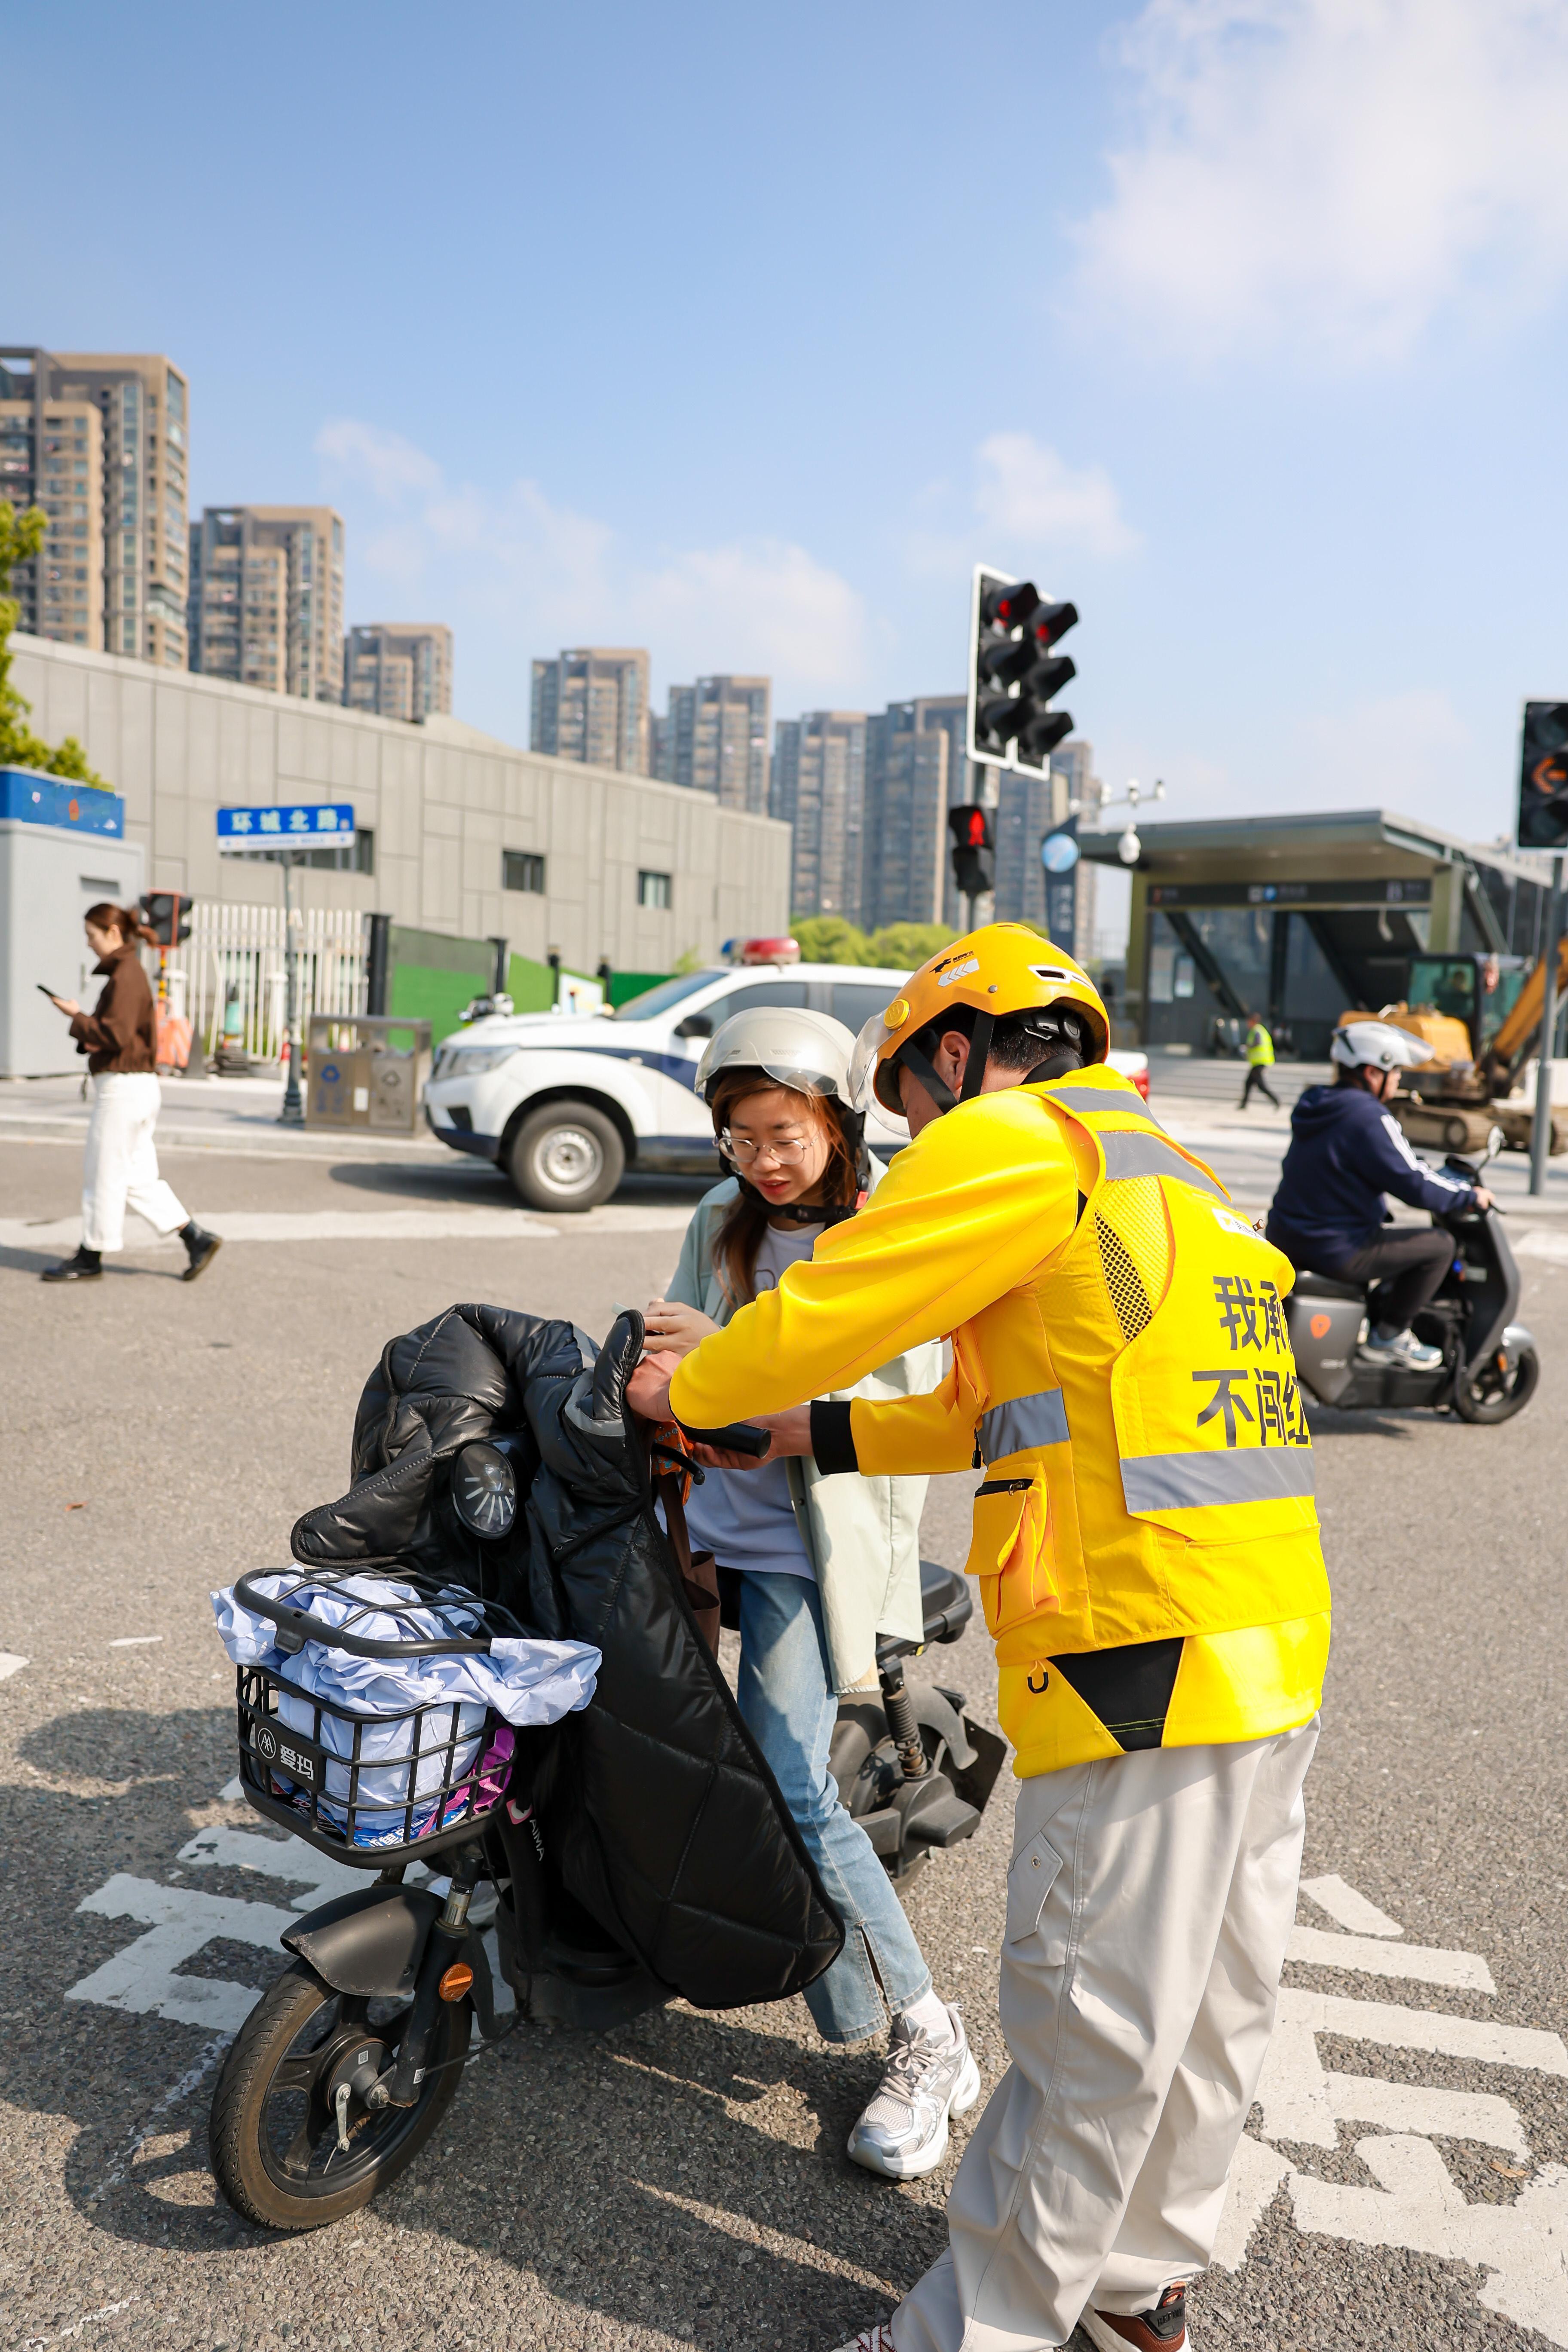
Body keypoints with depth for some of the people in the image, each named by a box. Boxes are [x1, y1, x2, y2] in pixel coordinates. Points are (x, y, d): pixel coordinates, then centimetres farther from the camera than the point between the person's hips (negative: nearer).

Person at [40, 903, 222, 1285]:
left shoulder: (125, 976, -15)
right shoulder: (129, 972, 16)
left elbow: (116, 1035, -22)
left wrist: (77, 1017, -10)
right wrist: (83, 1022, 4)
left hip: (123, 1088, -10)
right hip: (139, 1086, 10)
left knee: (104, 1175, 1)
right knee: (139, 1177, 11)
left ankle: (90, 1257, 11)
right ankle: (197, 1237, 8)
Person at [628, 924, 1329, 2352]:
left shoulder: (1012, 1144, -7)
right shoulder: (1172, 1178, 22)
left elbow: (830, 1309, -6)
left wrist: (687, 1392, 12)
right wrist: (824, 1432, 23)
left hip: (1143, 1657, -9)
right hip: (1277, 1645, 10)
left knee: (1095, 2033, 5)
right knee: (1211, 2010, 20)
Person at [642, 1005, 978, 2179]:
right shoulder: (723, 1221, 11)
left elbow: (892, 1403, -19)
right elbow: (678, 1355, 13)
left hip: (814, 1542, -6)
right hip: (709, 1509, 7)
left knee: (787, 1787, -14)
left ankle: (928, 2038, 3)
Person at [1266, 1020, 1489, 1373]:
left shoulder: (1315, 1106, 10)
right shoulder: (1369, 1117, -19)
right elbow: (1415, 1185, -19)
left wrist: (1441, 1175, 29)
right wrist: (1471, 1196, -2)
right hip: (1336, 1252, -10)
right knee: (1439, 1245, 3)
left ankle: (1372, 1318, 36)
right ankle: (1388, 1337, 8)